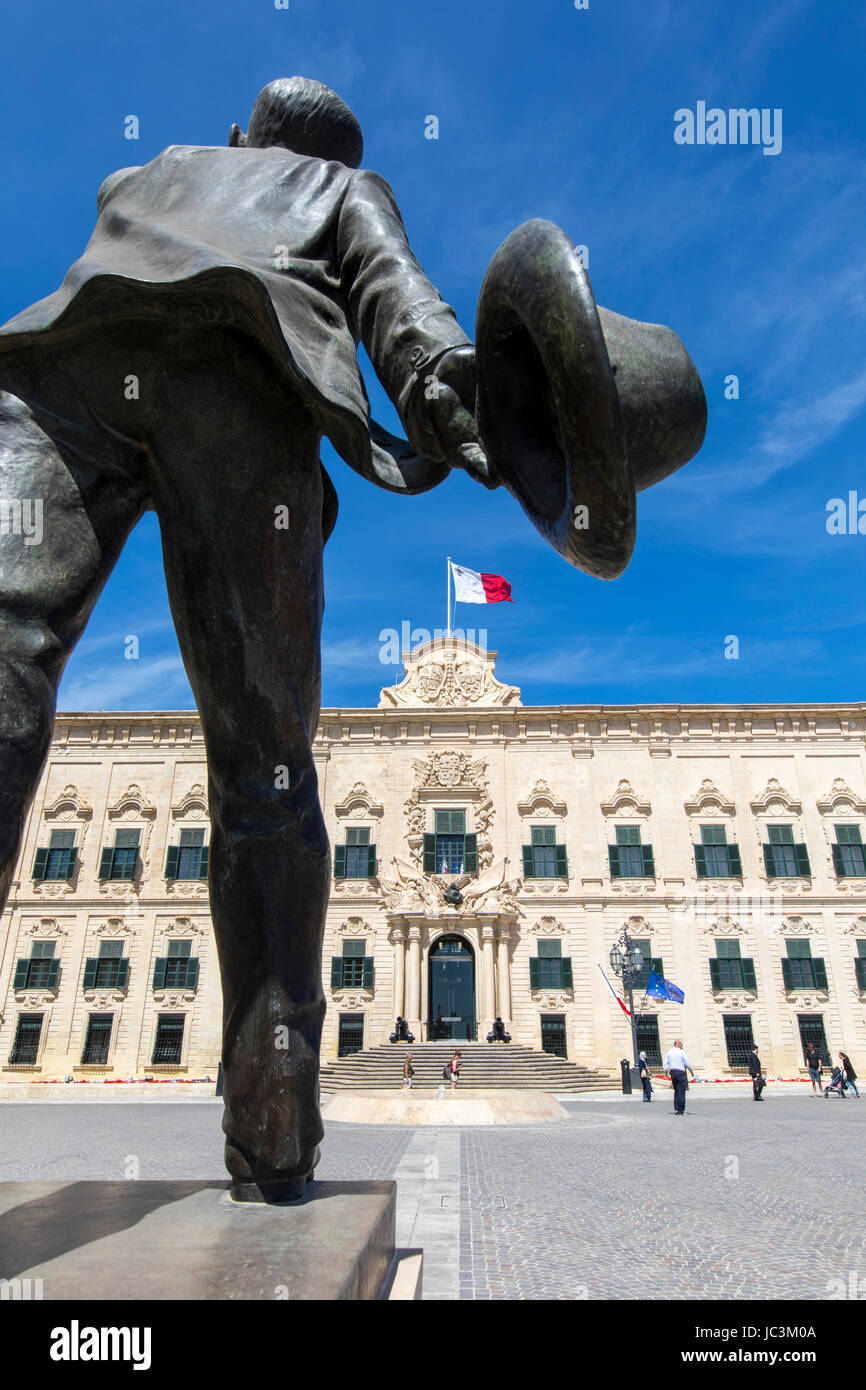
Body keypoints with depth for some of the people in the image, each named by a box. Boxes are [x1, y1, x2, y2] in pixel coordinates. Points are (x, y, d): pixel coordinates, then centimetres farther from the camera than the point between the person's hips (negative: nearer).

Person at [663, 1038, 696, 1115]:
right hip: (680, 1072, -6)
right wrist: (692, 1072, 4)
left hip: (672, 1072, 6)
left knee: (676, 1091, 16)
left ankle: (676, 1109, 13)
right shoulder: (681, 1052, -9)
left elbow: (666, 1063, 9)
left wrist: (666, 1071, 16)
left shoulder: (669, 1051, 8)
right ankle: (681, 1110, 0)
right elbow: (688, 1063, -8)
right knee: (681, 1092, -1)